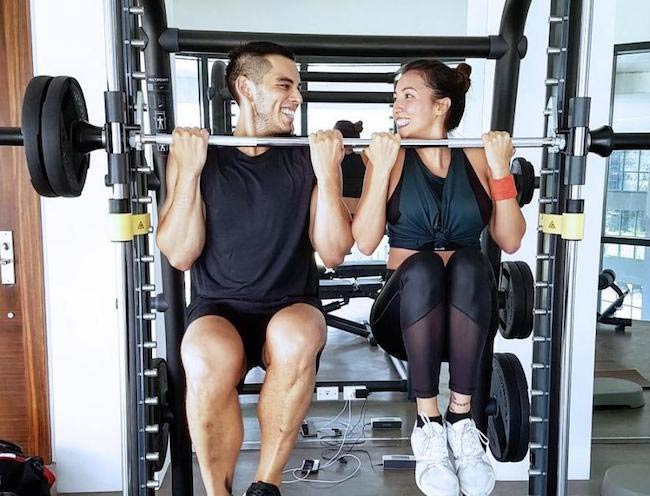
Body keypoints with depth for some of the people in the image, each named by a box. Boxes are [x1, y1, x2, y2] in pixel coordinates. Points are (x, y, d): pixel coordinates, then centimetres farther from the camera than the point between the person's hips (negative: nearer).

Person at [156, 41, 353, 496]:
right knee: (207, 359, -35)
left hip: (292, 308, 1)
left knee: (295, 338, -35)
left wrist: (327, 173, -12)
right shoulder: (194, 155, 3)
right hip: (219, 308, -1)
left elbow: (333, 254, -2)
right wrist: (189, 170, -13)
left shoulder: (308, 158, 4)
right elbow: (179, 255, -4)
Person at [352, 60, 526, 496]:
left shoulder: (476, 158, 5)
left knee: (468, 261, -31)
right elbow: (365, 243, -10)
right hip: (406, 309, -1)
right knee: (421, 265, -33)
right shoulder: (391, 158, 1)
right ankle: (428, 426, -24)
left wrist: (500, 170, -9)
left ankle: (460, 420, -24)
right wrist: (382, 168, -17)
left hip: (468, 312, 1)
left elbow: (510, 241, 0)